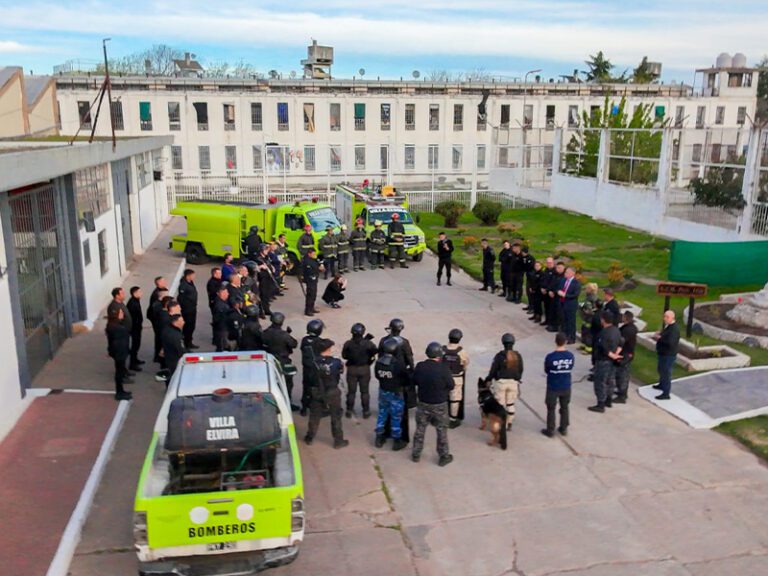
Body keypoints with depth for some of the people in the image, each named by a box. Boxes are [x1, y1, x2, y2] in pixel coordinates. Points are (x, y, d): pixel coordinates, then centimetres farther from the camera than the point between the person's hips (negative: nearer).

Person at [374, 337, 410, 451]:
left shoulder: (378, 362, -8)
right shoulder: (398, 363, -26)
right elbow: (406, 378, -13)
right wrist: (404, 385, 8)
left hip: (383, 392, 5)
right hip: (396, 393, -5)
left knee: (382, 414, 19)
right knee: (396, 418, 8)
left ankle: (379, 438, 29)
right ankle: (397, 442, 19)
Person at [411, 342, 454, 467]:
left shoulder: (419, 366, -13)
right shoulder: (443, 368, -23)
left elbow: (414, 382, 2)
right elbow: (451, 385, -12)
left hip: (423, 404, 3)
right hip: (440, 405, -3)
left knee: (420, 429, 18)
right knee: (442, 431, 14)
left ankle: (416, 454, 29)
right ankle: (444, 456, 24)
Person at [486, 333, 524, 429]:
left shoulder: (500, 356, -15)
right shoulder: (518, 356, -3)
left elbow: (493, 370, -10)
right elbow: (520, 370, 7)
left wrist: (488, 379, 6)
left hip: (501, 382, -4)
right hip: (513, 383, 4)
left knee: (500, 404, 6)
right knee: (510, 404, 16)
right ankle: (509, 423, 22)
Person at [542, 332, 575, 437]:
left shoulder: (550, 357, -21)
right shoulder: (570, 356, -11)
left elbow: (546, 371, -9)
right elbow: (570, 368, 0)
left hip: (553, 387, -3)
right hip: (566, 387, 3)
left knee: (551, 409, 11)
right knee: (564, 408, 20)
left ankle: (550, 430, 20)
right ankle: (564, 429, 31)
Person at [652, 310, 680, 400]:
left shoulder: (674, 329, -24)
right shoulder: (667, 326, 7)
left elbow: (670, 342, -32)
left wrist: (659, 338, -22)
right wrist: (658, 335, 0)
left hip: (669, 355, -11)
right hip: (663, 353, 11)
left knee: (666, 373, -3)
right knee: (661, 369, 27)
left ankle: (666, 394, 5)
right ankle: (661, 385, 49)